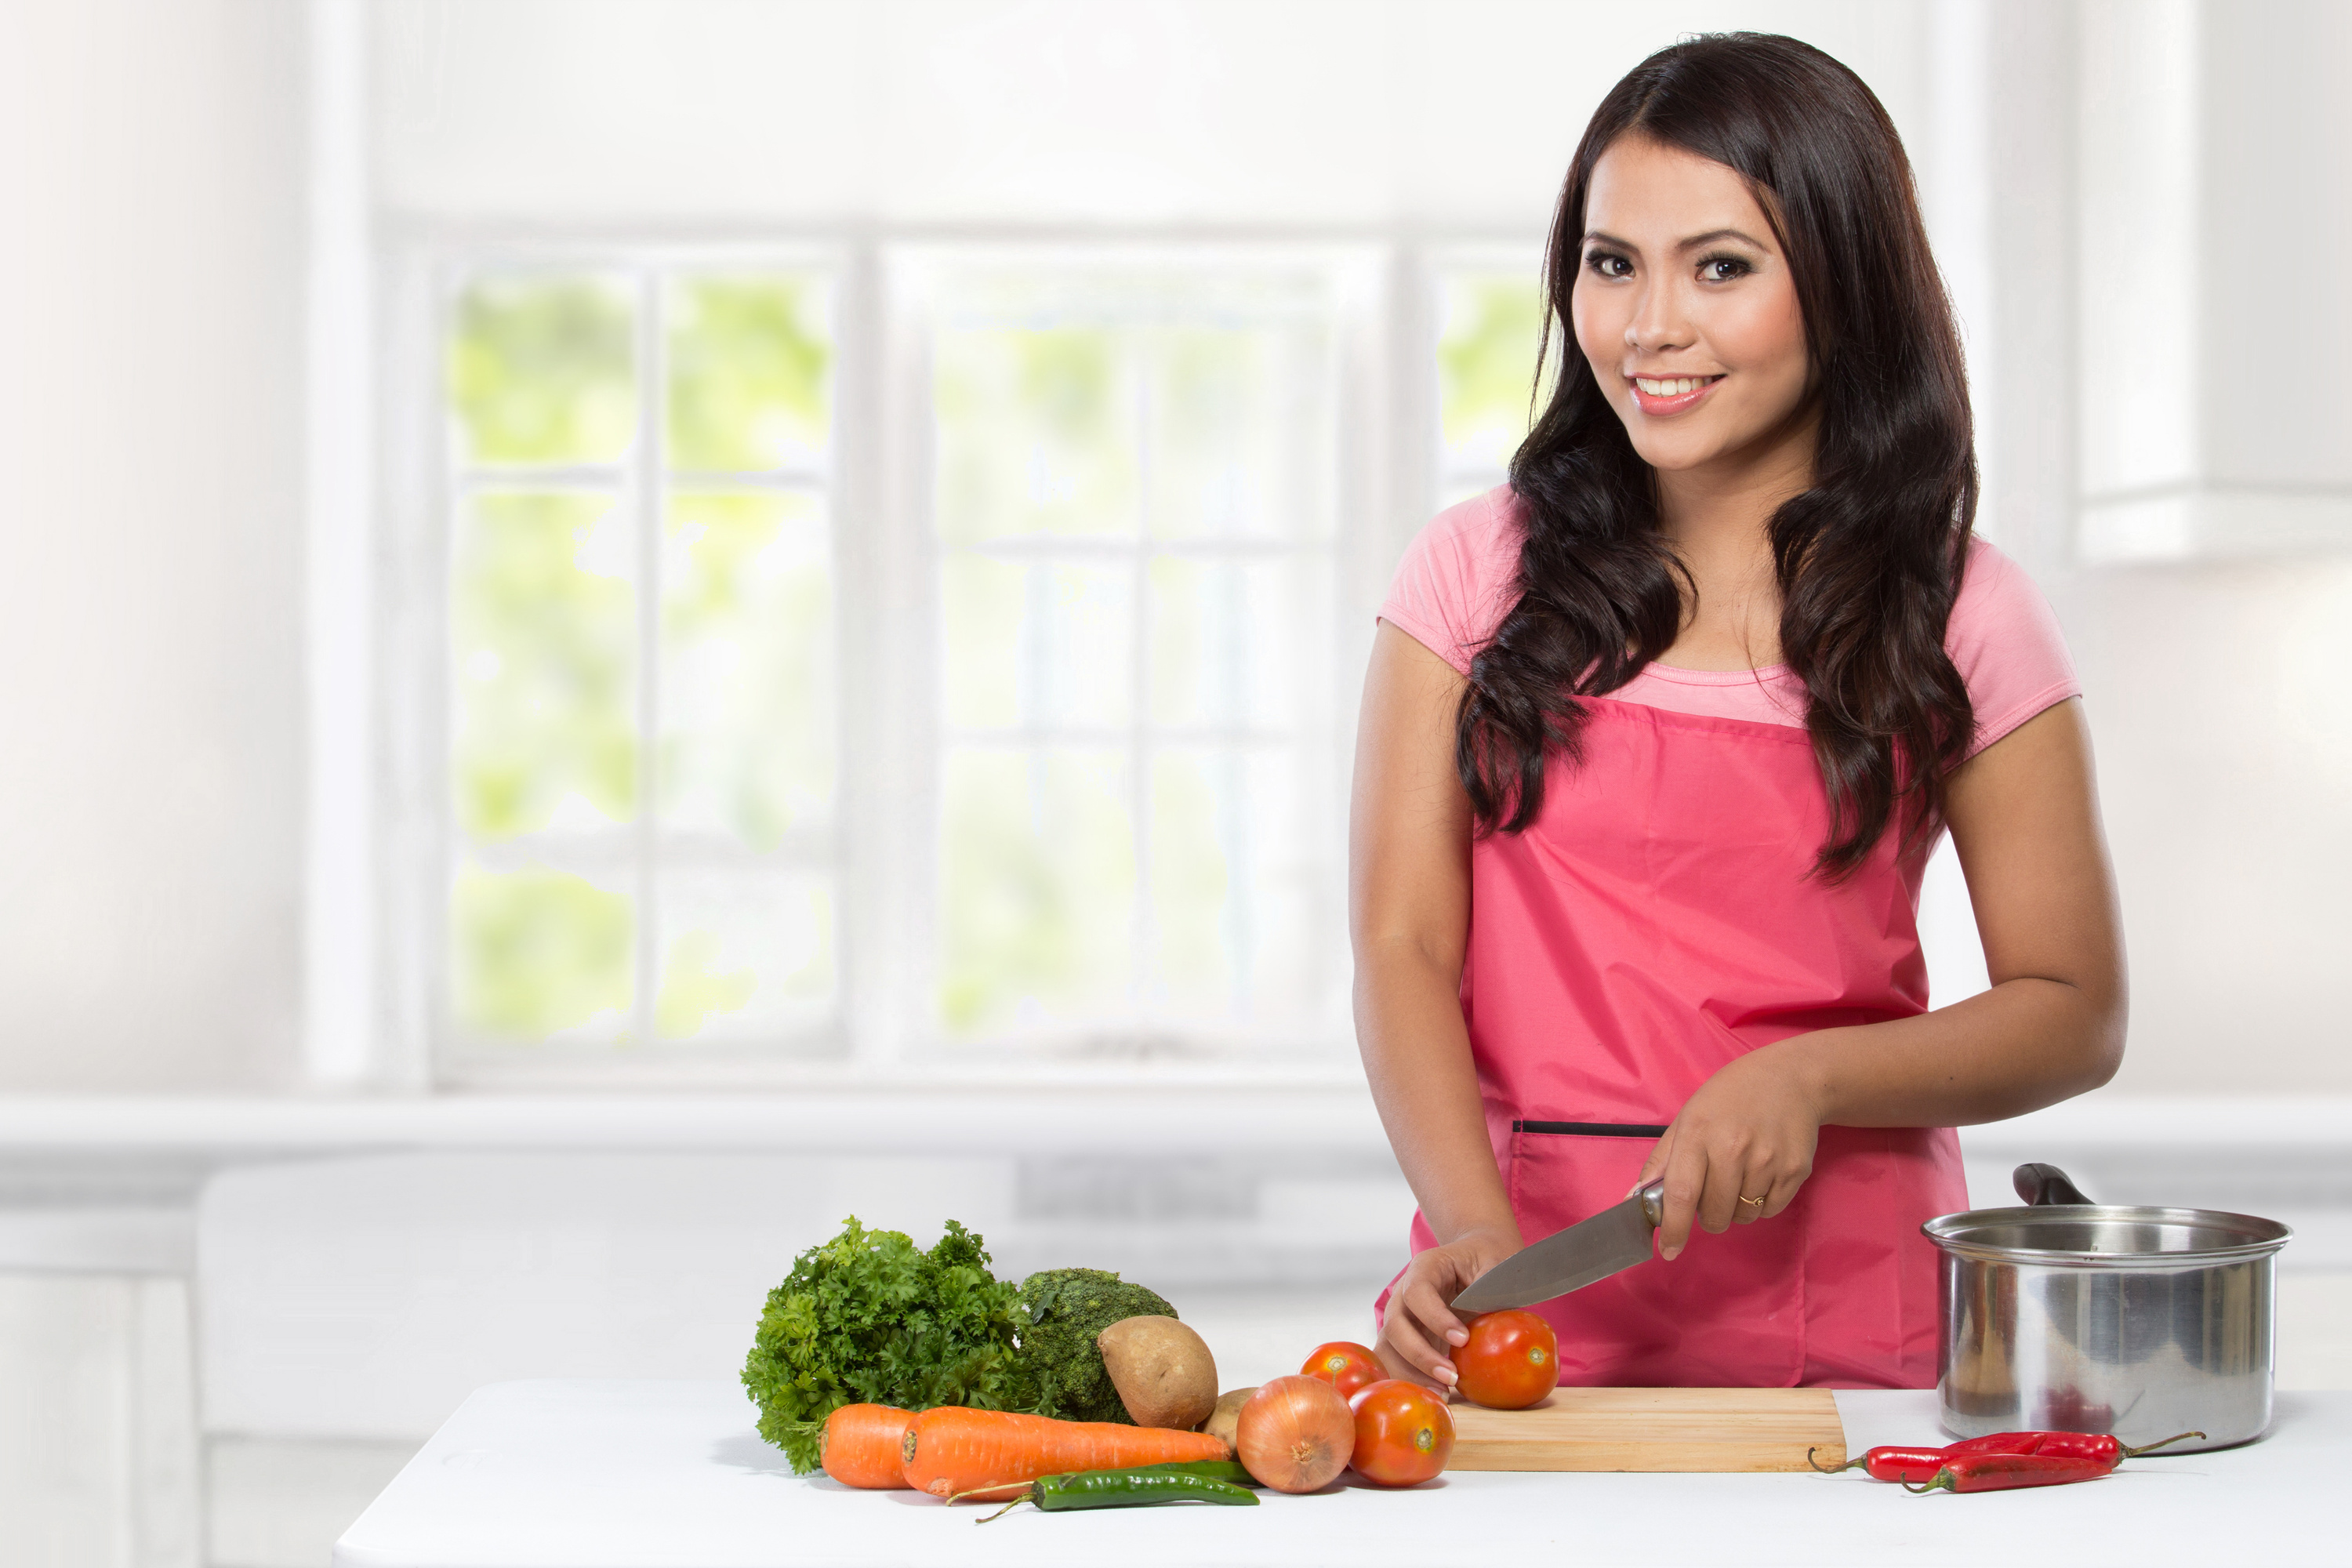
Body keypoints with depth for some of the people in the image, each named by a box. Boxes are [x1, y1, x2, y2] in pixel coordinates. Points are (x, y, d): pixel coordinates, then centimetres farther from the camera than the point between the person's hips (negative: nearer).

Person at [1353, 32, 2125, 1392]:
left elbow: (2075, 1014, 7)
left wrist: (1809, 1078, -10)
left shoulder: (1960, 614, 5)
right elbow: (1404, 945, 1)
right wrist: (1474, 1229, -15)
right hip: (1531, 1288, 1)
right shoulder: (1480, 575, 8)